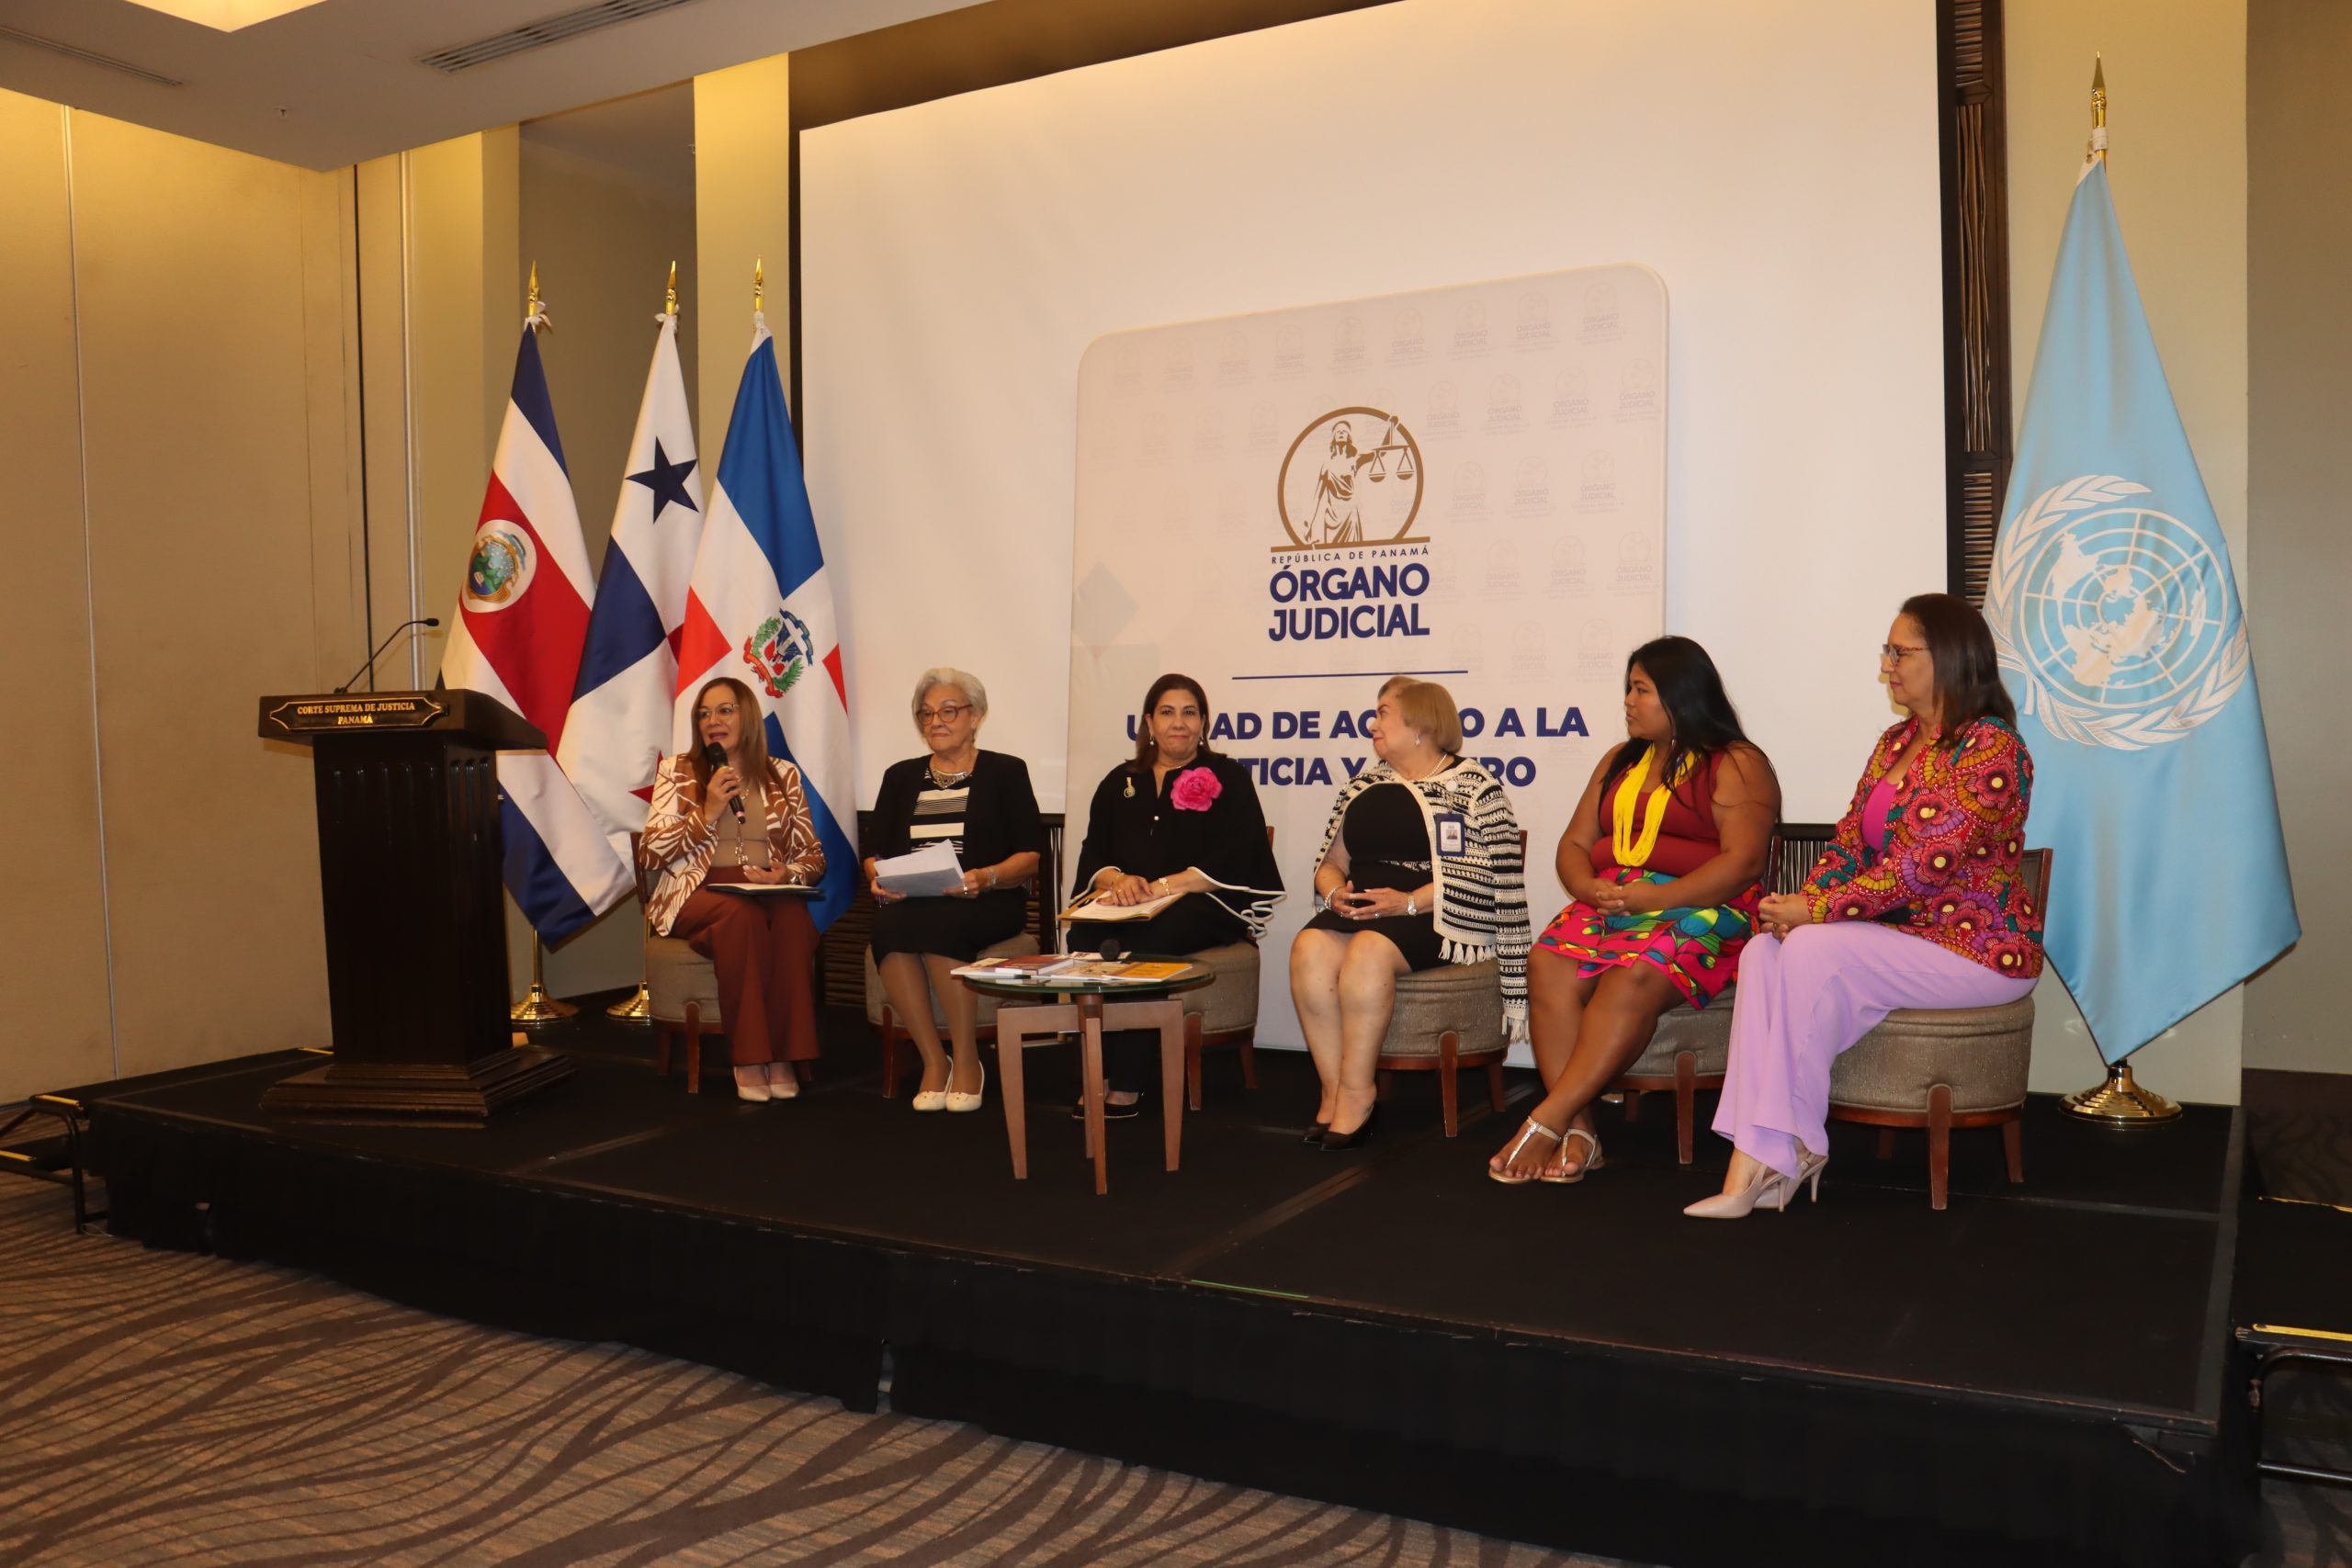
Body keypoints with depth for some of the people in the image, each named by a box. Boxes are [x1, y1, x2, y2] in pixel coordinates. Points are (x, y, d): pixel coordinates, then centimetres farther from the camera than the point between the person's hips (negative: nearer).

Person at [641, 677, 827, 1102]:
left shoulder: (784, 776, 14)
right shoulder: (677, 772, 9)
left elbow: (813, 855, 14)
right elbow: (650, 854, 2)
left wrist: (789, 875, -9)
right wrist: (707, 813, -9)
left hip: (771, 894, 2)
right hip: (698, 892, -2)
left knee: (794, 916, -36)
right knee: (743, 914, -38)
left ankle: (783, 1054, -29)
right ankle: (748, 1059, -30)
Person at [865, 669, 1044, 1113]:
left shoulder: (1005, 772, 10)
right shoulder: (901, 777, 21)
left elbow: (1031, 855, 1)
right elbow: (873, 852, 17)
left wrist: (986, 877, -18)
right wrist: (878, 878, -7)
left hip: (986, 903, -3)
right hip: (908, 901, 3)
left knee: (935, 923, -37)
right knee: (889, 925, -33)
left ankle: (967, 1060, -20)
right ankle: (933, 1060, -21)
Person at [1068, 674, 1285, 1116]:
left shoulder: (1228, 779, 8)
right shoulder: (1120, 782, 21)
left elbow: (1232, 862, -6)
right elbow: (1093, 855, 11)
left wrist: (1159, 888, -18)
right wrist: (1117, 881, -14)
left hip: (1207, 903, -4)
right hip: (1128, 905, 4)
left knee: (1146, 938, -36)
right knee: (1083, 934, -30)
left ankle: (1126, 1085, -32)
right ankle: (1096, 1076, -29)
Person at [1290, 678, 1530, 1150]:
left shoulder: (1471, 787, 2)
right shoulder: (1364, 787, 23)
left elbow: (1486, 874, -9)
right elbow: (1331, 862, 24)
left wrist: (1410, 901, -18)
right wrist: (1334, 892, 0)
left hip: (1433, 916, -6)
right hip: (1358, 908, 6)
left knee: (1368, 951, -36)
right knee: (1310, 949, -27)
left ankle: (1355, 1093, -26)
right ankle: (1333, 1090, -24)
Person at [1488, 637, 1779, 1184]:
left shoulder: (1737, 765, 4)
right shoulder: (1619, 762, 25)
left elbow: (1742, 862, -9)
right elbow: (1574, 844, 20)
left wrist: (1653, 897, -19)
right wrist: (1589, 887, -4)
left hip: (1701, 913, -5)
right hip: (1608, 904, 6)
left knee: (1632, 977, -36)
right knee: (1548, 963, -26)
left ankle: (1546, 1122, -36)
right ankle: (1576, 1132, -32)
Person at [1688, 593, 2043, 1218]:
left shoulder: (1991, 751, -16)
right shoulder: (1896, 741, 13)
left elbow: (1920, 868, -23)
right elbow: (1850, 840, 11)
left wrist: (1815, 913, -20)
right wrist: (1801, 903, -8)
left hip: (1976, 950, -8)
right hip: (1899, 932, 8)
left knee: (1814, 951, -28)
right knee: (1765, 950, -17)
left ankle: (1795, 1147, -14)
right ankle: (1752, 1166, -24)